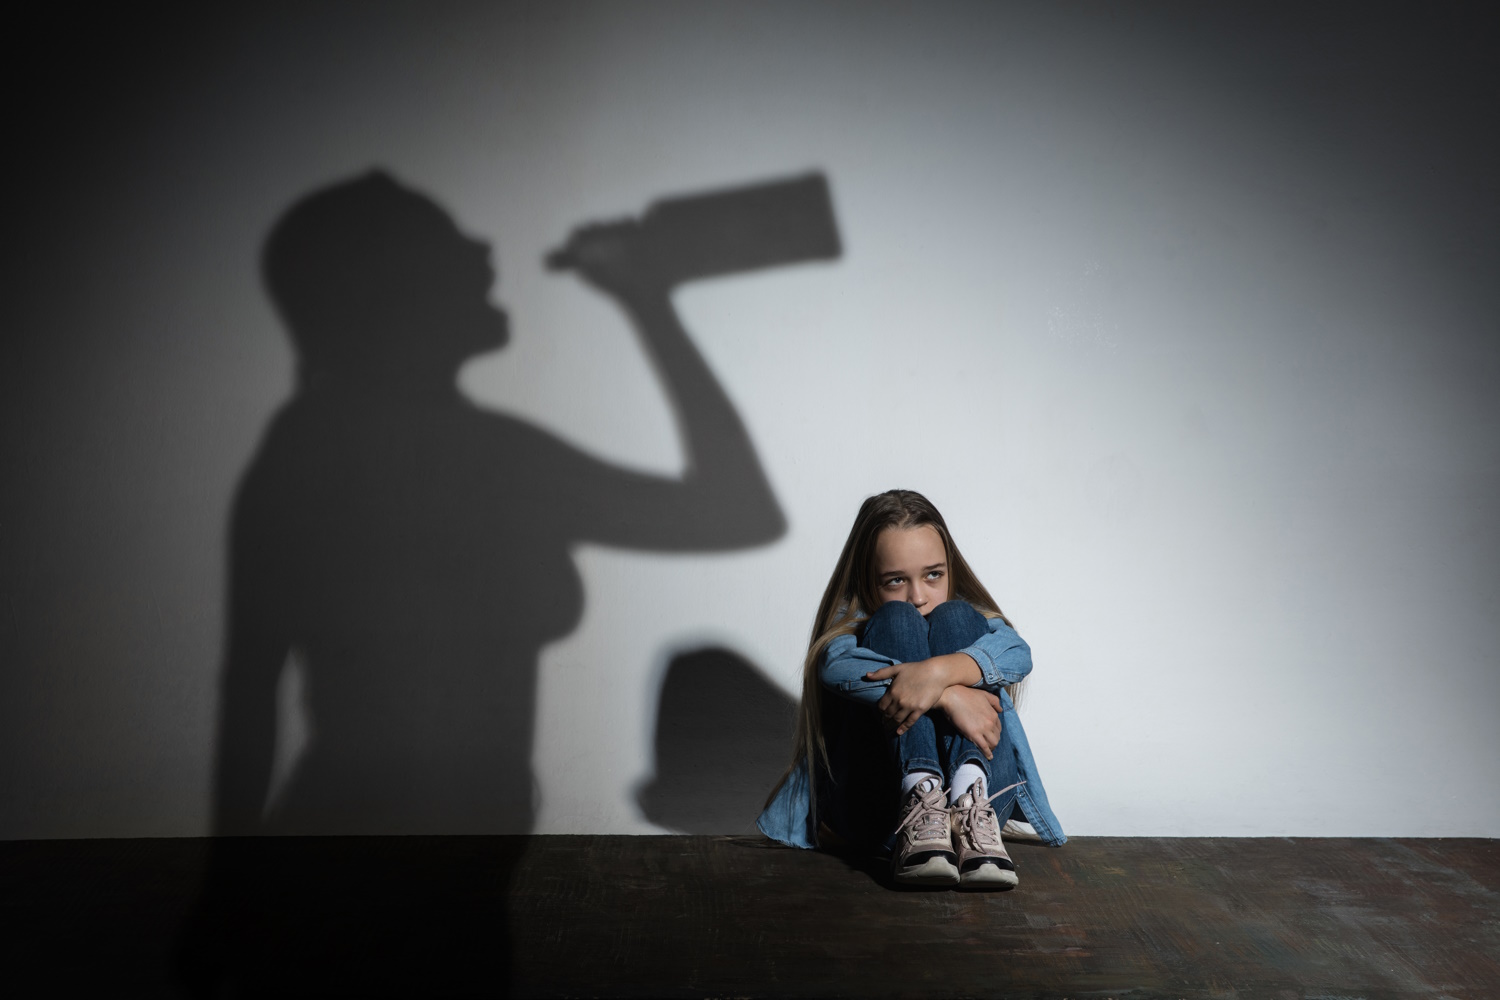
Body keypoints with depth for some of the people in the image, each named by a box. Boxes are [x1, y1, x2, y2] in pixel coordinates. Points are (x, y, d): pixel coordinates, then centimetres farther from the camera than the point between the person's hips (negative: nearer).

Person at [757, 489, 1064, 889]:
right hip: (876, 811, -1)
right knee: (896, 620, -13)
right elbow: (836, 666, -17)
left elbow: (1017, 653, -10)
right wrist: (949, 696, -29)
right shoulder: (854, 623, 10)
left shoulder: (969, 619, 16)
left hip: (985, 791, 1)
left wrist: (937, 671, -30)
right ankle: (922, 801, -35)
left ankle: (969, 800, -34)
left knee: (954, 618, -11)